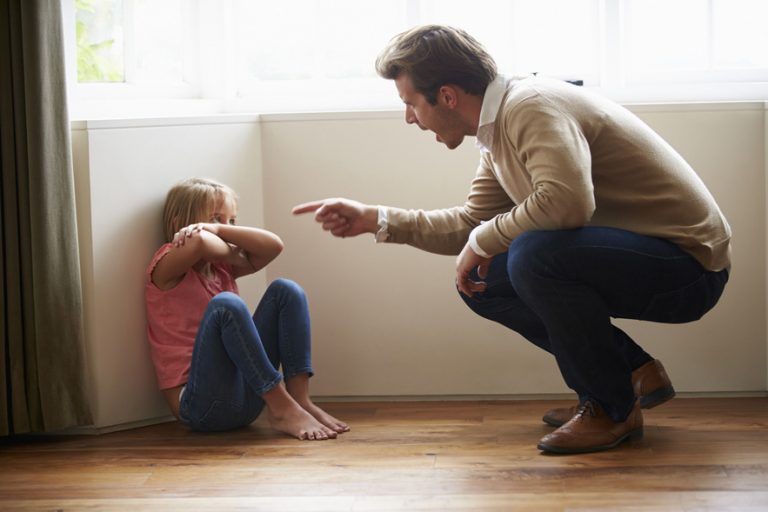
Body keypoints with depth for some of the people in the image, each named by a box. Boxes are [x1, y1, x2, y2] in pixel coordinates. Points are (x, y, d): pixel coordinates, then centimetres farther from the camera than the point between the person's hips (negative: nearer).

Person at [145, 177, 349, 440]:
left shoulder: (222, 267, 17)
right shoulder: (167, 266, -2)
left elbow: (273, 245, 2)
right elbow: (199, 241, -25)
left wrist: (218, 230, -7)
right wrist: (232, 250, -4)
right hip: (197, 404, -7)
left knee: (285, 290, -2)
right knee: (225, 304, -30)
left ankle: (300, 400, -14)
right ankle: (282, 408, -24)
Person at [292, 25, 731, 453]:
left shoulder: (533, 106, -21)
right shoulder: (501, 130, 9)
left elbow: (567, 200, -37)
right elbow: (472, 223, 17)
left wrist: (483, 241, -20)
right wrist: (375, 219, 13)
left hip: (688, 262, -10)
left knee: (534, 254, -32)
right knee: (480, 282, 9)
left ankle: (613, 408, -10)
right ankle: (634, 372, 12)